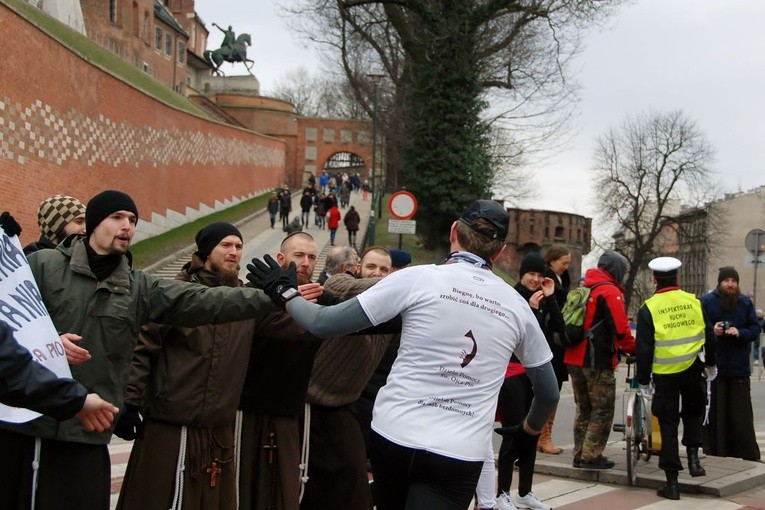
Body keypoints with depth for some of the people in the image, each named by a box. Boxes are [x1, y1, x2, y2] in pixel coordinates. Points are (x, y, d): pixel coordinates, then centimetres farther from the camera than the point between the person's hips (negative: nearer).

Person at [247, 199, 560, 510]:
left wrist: (284, 292, 15)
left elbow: (324, 325, -4)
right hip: (459, 455, 0)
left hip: (394, 435, 0)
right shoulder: (517, 306, 5)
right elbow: (549, 393, 16)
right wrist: (529, 431, 36)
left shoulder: (417, 278, -4)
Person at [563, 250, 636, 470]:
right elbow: (620, 329, -17)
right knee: (603, 410, 0)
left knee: (584, 409, 16)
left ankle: (580, 455, 19)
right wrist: (633, 350, -4)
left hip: (574, 359, 8)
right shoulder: (610, 291, -11)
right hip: (598, 361, -8)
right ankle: (592, 456, -1)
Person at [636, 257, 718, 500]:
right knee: (694, 412, 27)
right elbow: (709, 336, 8)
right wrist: (711, 364, 24)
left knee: (668, 425, 5)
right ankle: (693, 457, 13)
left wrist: (643, 380, 2)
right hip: (693, 370, 2)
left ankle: (672, 482, 6)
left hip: (665, 373, -2)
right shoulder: (693, 302, 1)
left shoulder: (649, 308, -6)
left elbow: (644, 348, -7)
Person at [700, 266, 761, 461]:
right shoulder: (706, 302, 0)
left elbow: (755, 330, 7)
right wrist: (712, 332, -19)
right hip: (713, 369, -2)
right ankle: (714, 455, 8)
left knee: (742, 416, 3)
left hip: (739, 369, 2)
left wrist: (740, 333, -13)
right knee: (714, 415, 1)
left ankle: (750, 457, 9)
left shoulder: (745, 303, 9)